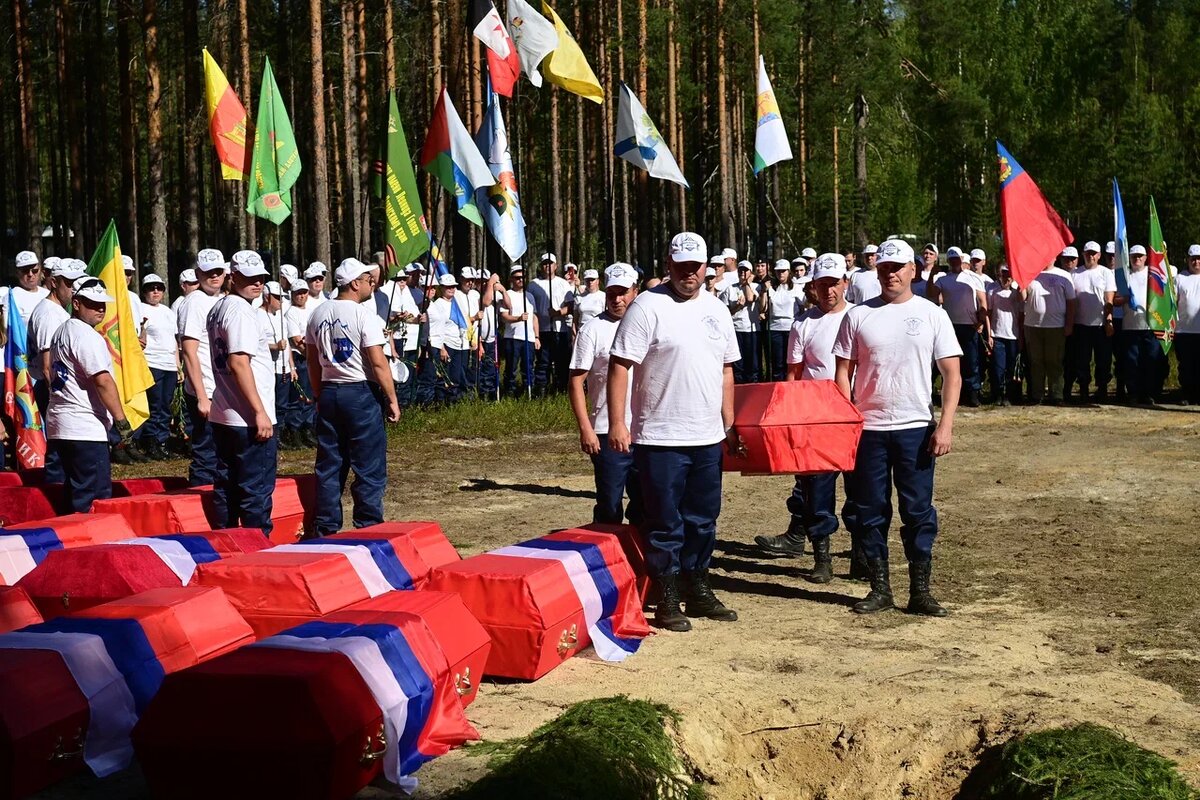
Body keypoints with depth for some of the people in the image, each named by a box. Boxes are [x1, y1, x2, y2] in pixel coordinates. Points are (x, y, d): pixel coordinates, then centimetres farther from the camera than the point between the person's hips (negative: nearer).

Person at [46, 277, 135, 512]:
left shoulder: (61, 332, 18)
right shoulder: (86, 335, -12)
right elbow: (103, 380, -19)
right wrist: (121, 421, -16)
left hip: (58, 426, 10)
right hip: (85, 430, -10)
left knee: (74, 491, 16)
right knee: (96, 497, -9)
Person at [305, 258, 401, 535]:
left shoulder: (318, 315, 9)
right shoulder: (363, 315, -12)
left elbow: (313, 362, 14)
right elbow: (378, 362, -16)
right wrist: (392, 400, -10)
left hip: (329, 392, 7)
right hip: (360, 392, -7)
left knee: (329, 465, 10)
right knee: (370, 467, 0)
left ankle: (327, 530, 14)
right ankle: (369, 528, 2)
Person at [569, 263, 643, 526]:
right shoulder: (593, 329, -4)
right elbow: (576, 381, -6)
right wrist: (585, 429, -13)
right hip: (607, 433, -4)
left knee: (644, 503, 12)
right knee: (609, 506, 2)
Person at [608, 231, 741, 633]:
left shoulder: (715, 309, 11)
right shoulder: (648, 306, -8)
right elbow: (620, 365, -12)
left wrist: (729, 423, 15)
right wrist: (617, 423, -18)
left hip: (708, 437, 6)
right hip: (660, 436, -6)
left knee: (703, 519, 14)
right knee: (665, 523, 1)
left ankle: (697, 591, 27)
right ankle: (667, 600, 11)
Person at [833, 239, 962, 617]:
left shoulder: (932, 315, 2)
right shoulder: (858, 316, 5)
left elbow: (952, 375, -1)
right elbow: (844, 372, 6)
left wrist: (945, 426, -11)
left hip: (915, 429, -1)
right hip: (868, 429, 1)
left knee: (919, 511, 2)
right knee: (871, 511, 6)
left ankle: (920, 591, 9)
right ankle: (880, 588, 16)